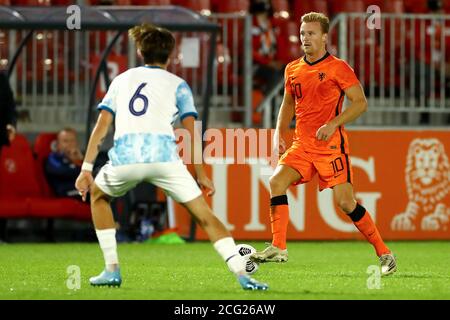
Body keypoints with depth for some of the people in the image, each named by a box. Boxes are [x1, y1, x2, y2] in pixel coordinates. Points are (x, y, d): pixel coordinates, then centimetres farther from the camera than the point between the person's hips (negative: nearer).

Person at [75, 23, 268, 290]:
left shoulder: (122, 80, 26)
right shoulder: (177, 84, 19)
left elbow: (102, 125, 17)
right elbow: (191, 129, 9)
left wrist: (87, 168, 14)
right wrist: (201, 174, 13)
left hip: (124, 157, 2)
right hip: (164, 156, -1)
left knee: (98, 196, 32)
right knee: (204, 214, 5)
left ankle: (112, 270, 23)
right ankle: (243, 275, -9)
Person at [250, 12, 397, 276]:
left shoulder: (338, 68, -6)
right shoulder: (293, 70, 11)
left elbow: (360, 103, -8)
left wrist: (333, 124, -19)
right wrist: (280, 133, 11)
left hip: (331, 145, -5)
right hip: (302, 145, 5)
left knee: (345, 201, -9)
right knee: (277, 181, -16)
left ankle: (384, 253, 4)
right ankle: (278, 249, -14)